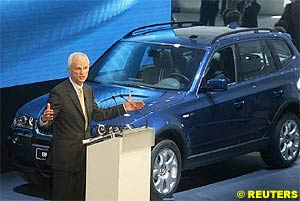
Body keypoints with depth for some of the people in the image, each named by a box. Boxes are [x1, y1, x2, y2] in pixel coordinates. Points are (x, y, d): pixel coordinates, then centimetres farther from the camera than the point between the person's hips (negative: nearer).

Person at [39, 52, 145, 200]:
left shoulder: (88, 90, 11)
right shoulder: (59, 93, -15)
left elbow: (97, 114, 20)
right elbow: (47, 125, -18)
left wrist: (124, 108, 17)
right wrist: (44, 120, -43)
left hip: (83, 155, 8)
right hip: (65, 157, -8)